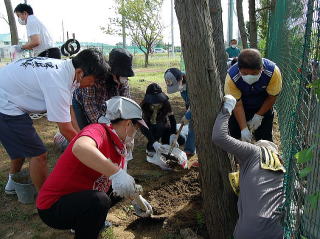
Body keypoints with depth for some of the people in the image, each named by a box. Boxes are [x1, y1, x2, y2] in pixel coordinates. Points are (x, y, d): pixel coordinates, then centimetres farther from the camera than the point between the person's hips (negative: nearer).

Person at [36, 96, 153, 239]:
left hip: (80, 196, 9)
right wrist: (115, 172, -50)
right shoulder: (98, 131, -24)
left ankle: (92, 221, 20)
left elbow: (122, 180, 15)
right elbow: (79, 148, -48)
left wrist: (136, 198, 9)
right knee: (99, 200, -34)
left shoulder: (118, 146, 3)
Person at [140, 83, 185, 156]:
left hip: (163, 128, 2)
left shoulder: (166, 104, -19)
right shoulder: (143, 107, -27)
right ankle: (150, 148, -16)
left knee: (181, 140, -18)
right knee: (158, 128, -37)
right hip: (149, 129, -2)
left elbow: (172, 120, -24)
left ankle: (164, 140, 9)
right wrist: (154, 143, -47)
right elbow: (144, 127, -34)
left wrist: (173, 136, -42)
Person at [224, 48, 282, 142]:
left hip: (263, 107, 1)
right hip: (241, 109, 0)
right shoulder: (232, 77, -34)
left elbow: (272, 97, -16)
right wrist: (244, 129, -30)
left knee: (264, 138, 5)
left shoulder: (273, 71, -32)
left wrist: (259, 116, -14)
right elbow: (237, 105, -26)